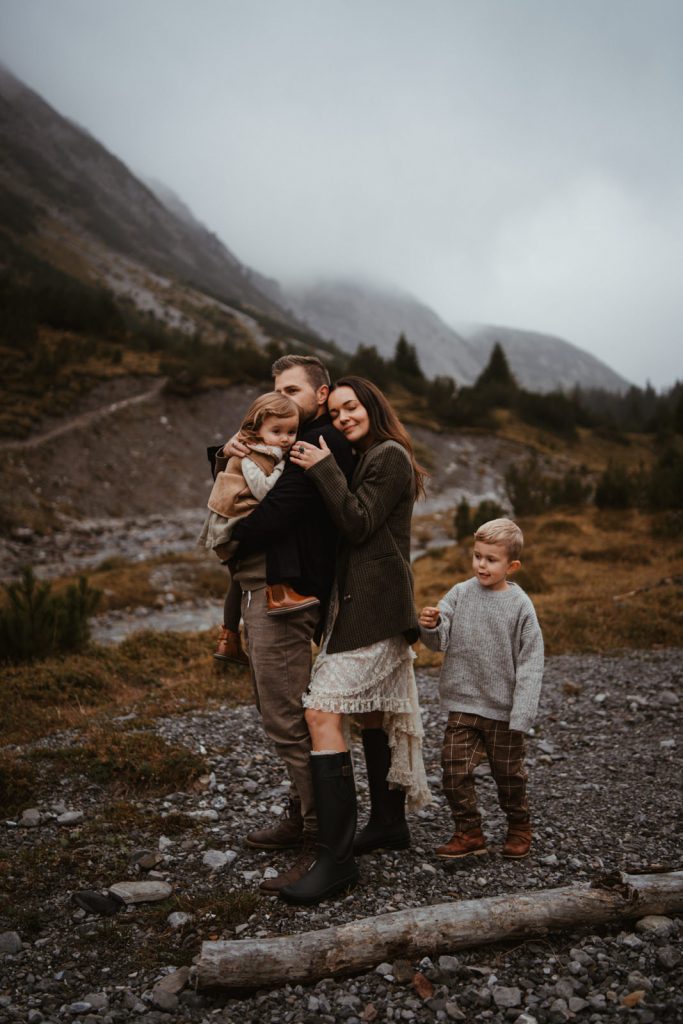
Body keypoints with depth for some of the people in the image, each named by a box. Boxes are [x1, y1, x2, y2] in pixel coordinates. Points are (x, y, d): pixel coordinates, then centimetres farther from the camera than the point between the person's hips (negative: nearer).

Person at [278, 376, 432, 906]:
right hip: (363, 603, 10)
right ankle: (389, 823, 30)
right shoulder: (368, 460, 20)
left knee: (324, 712, -16)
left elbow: (357, 524, -16)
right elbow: (350, 527, 15)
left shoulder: (390, 456, -9)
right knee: (374, 713, 17)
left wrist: (323, 468, -12)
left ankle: (336, 857, -14)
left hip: (373, 604, -10)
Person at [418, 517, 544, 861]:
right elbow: (441, 641, -6)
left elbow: (530, 663, -8)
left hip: (503, 708, -2)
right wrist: (431, 626, -30)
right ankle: (469, 832, 16)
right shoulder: (460, 593, -2)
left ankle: (519, 826, 37)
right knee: (454, 770, -1)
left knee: (508, 773, 13)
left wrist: (522, 713, -12)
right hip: (463, 704, 2)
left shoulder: (520, 605, -9)